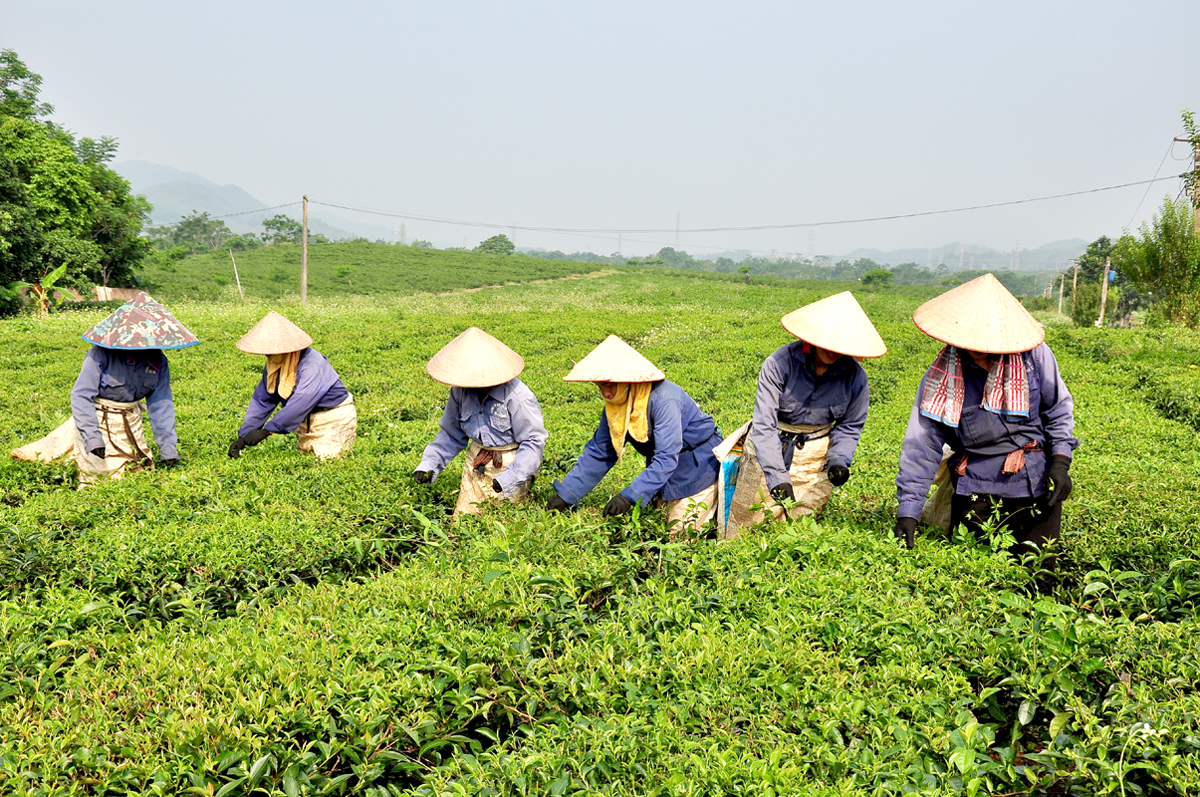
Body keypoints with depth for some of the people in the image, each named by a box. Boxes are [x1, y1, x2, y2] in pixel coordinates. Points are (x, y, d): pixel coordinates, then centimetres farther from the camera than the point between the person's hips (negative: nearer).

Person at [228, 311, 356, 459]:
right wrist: (243, 437, -10)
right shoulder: (273, 366, -2)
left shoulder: (311, 364, -28)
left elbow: (300, 403, -36)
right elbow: (261, 401, -1)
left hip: (333, 418, -7)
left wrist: (265, 431, -39)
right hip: (306, 421, 8)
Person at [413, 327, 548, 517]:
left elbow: (533, 441, -17)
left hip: (508, 466, -5)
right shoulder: (461, 390, -4)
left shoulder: (517, 396, -22)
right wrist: (429, 465, -3)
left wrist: (510, 478, -25)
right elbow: (451, 434, 9)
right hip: (475, 465, 6)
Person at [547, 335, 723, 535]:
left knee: (679, 532, -5)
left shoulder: (663, 399, -32)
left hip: (698, 465, -7)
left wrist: (630, 496, -45)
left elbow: (666, 458, -37)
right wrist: (565, 495, -10)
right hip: (665, 473, 7)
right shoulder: (614, 406, -8)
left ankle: (719, 497, 16)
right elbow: (597, 454, -3)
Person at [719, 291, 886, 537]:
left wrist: (838, 460, -14)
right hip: (769, 449, -2)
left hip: (815, 456, 2)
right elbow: (763, 425, -23)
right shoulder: (780, 363, -21)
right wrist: (777, 477, -32)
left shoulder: (855, 376, -10)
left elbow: (849, 425, 6)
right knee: (740, 533, 2)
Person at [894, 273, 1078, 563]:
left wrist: (1060, 462, -5)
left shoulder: (1033, 355, -8)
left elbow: (1058, 409, 7)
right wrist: (908, 512, -13)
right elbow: (922, 445, -9)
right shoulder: (943, 375, -9)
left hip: (1036, 486, 1)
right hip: (976, 490, 0)